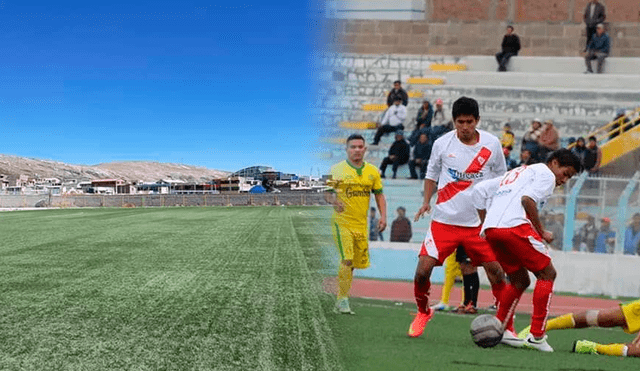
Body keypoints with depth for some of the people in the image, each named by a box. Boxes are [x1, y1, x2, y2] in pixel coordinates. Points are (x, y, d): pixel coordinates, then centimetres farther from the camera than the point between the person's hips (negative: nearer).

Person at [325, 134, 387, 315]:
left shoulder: (372, 171, 9)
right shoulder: (337, 169, -2)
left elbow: (379, 195, 13)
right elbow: (327, 192, 1)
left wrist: (383, 216, 1)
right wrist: (333, 200, -21)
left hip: (361, 224, 5)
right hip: (342, 221, -5)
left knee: (358, 262, 8)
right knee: (347, 260, -16)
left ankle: (341, 300, 24)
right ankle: (342, 300, -6)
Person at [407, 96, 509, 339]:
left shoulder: (492, 144, -1)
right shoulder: (442, 143, -2)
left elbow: (501, 180, 11)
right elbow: (432, 173, 12)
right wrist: (426, 201, -1)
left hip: (479, 222, 0)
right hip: (444, 220, 0)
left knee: (496, 271, -4)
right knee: (423, 269, -9)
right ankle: (423, 312, 19)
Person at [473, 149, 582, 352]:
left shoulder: (515, 173, 34)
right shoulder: (546, 174, 9)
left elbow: (479, 190, 28)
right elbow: (527, 199, -11)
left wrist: (486, 225, 26)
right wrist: (542, 232, -2)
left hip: (491, 229, 8)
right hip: (515, 226, -8)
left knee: (520, 280, 21)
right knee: (547, 273, 4)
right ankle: (536, 336, -1)